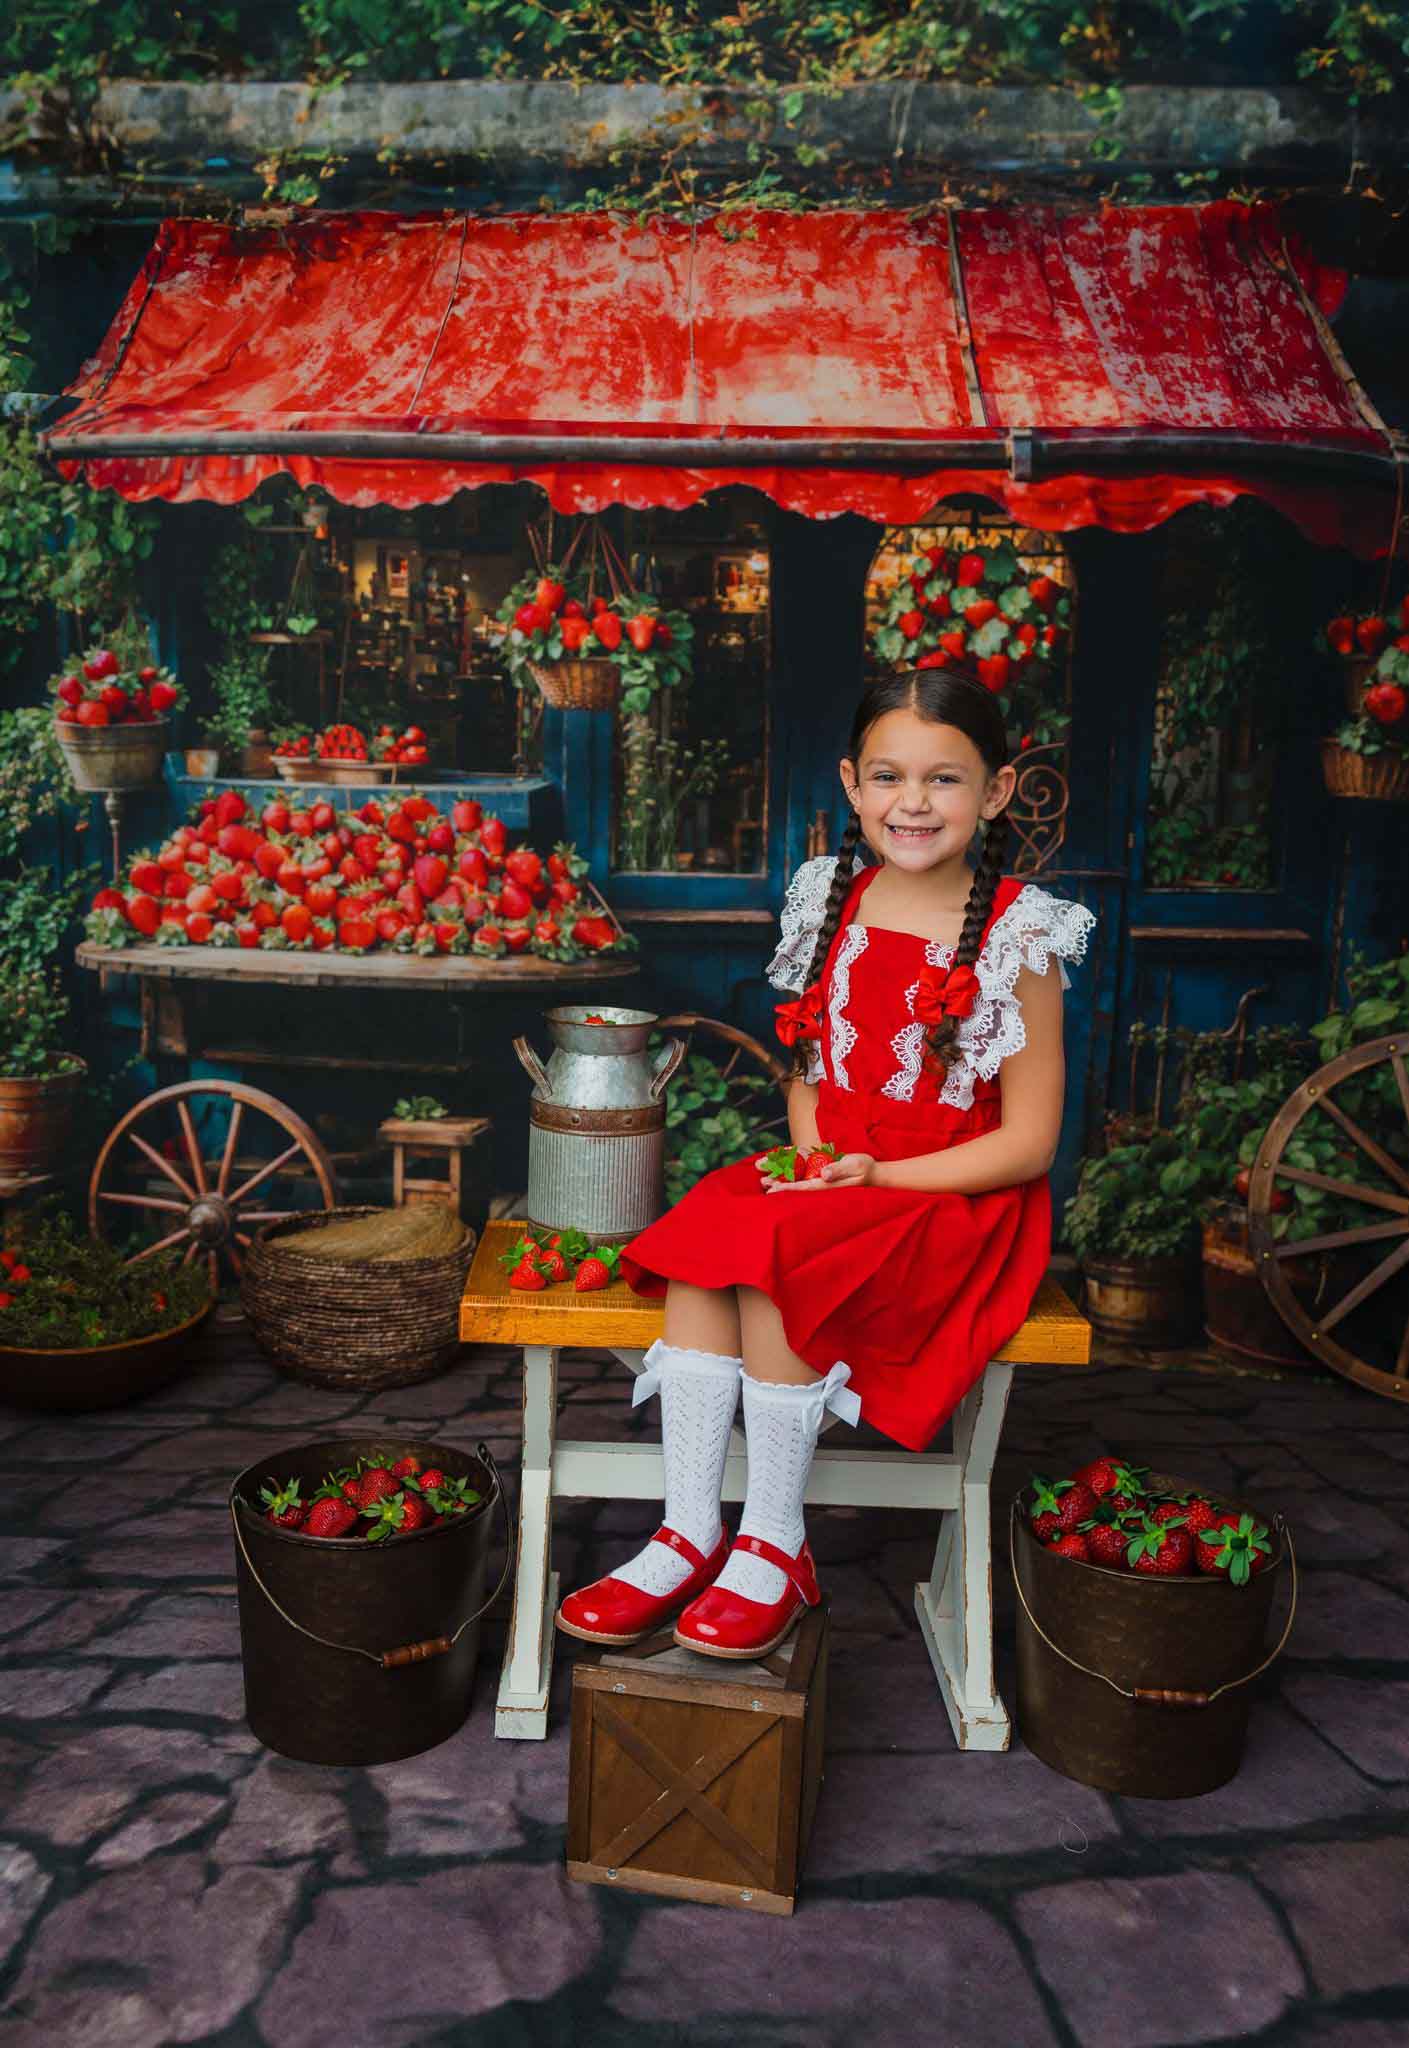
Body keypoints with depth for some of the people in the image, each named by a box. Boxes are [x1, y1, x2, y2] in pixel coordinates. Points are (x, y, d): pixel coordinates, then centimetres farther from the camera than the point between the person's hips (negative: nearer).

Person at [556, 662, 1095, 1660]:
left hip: (955, 1199, -5)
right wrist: (808, 1149, -4)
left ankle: (776, 1549, -10)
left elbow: (1027, 1143, -11)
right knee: (698, 1248, -21)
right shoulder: (837, 902, 6)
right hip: (827, 1175, 6)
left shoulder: (1017, 938, -10)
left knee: (774, 1264, -28)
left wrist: (875, 1176, -17)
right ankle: (690, 1534, -12)